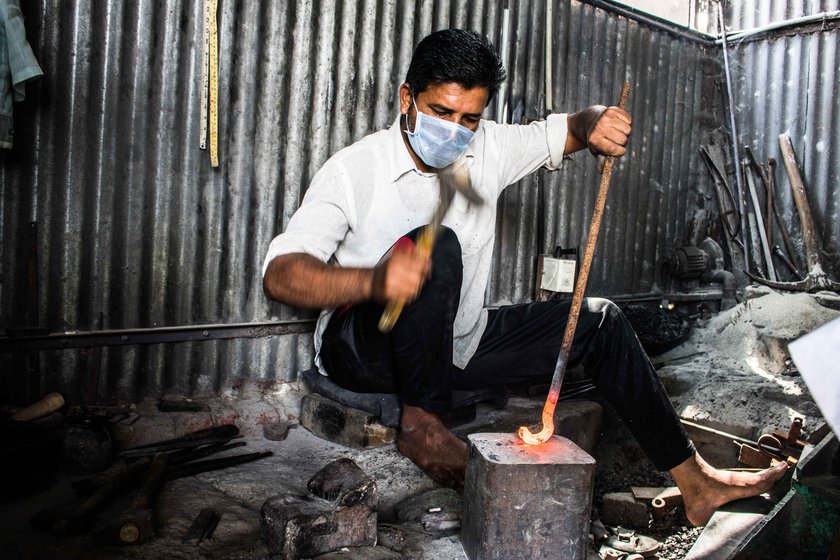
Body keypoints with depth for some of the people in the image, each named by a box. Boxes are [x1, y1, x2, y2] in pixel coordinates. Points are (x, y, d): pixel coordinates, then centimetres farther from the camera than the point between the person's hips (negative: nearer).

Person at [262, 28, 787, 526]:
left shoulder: (487, 147, -1)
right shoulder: (354, 168, -17)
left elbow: (565, 129, 10)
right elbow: (279, 274, -26)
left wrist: (598, 125, -15)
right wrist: (372, 281, -46)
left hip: (454, 344, 6)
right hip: (363, 346, -6)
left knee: (599, 320, 2)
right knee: (435, 246, -35)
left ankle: (695, 481, 10)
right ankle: (420, 420, -22)